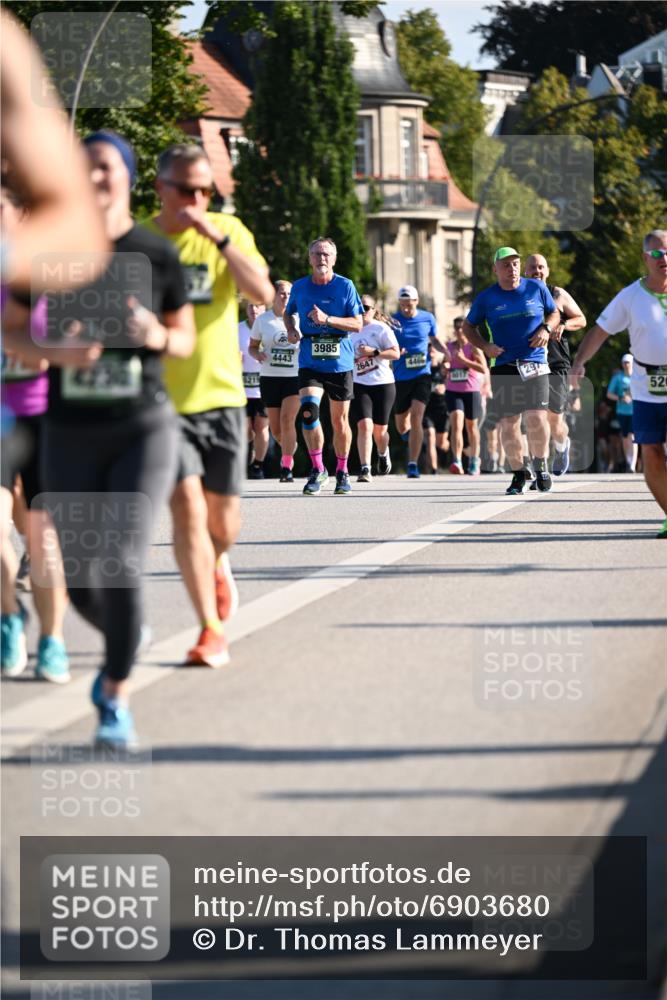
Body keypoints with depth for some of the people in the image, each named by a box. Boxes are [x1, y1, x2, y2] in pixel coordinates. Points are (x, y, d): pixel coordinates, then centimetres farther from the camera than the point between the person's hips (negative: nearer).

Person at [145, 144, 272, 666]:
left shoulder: (228, 231, 0)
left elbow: (262, 292, -15)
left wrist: (218, 238, -24)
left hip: (221, 395, 1)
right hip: (161, 401, -1)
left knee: (222, 517, 7)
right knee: (187, 506, -15)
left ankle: (217, 564, 44)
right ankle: (211, 630, -11)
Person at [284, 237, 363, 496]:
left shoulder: (345, 286, -3)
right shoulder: (299, 287, 4)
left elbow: (358, 324, -6)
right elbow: (288, 313, 23)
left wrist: (327, 319, -19)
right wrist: (291, 331, 1)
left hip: (340, 363, 0)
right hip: (310, 362, 0)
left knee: (340, 421, 6)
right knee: (308, 411, -20)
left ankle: (342, 471, 26)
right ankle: (317, 469, -7)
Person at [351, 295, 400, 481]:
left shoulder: (381, 329, -3)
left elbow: (395, 353, -9)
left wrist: (374, 352, -20)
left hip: (383, 384, -2)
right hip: (359, 385, 2)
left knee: (379, 430, 6)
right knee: (364, 425, -17)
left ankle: (383, 454, 40)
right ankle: (365, 469, -19)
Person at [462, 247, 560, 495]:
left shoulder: (536, 288, 4)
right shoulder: (486, 298, 3)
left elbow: (554, 313, 17)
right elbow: (468, 326, 14)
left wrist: (546, 329, -5)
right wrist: (484, 346, -3)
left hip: (535, 364, -1)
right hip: (503, 366, 1)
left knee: (536, 417, -15)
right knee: (508, 423, 2)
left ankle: (540, 464, 7)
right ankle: (518, 474, 17)